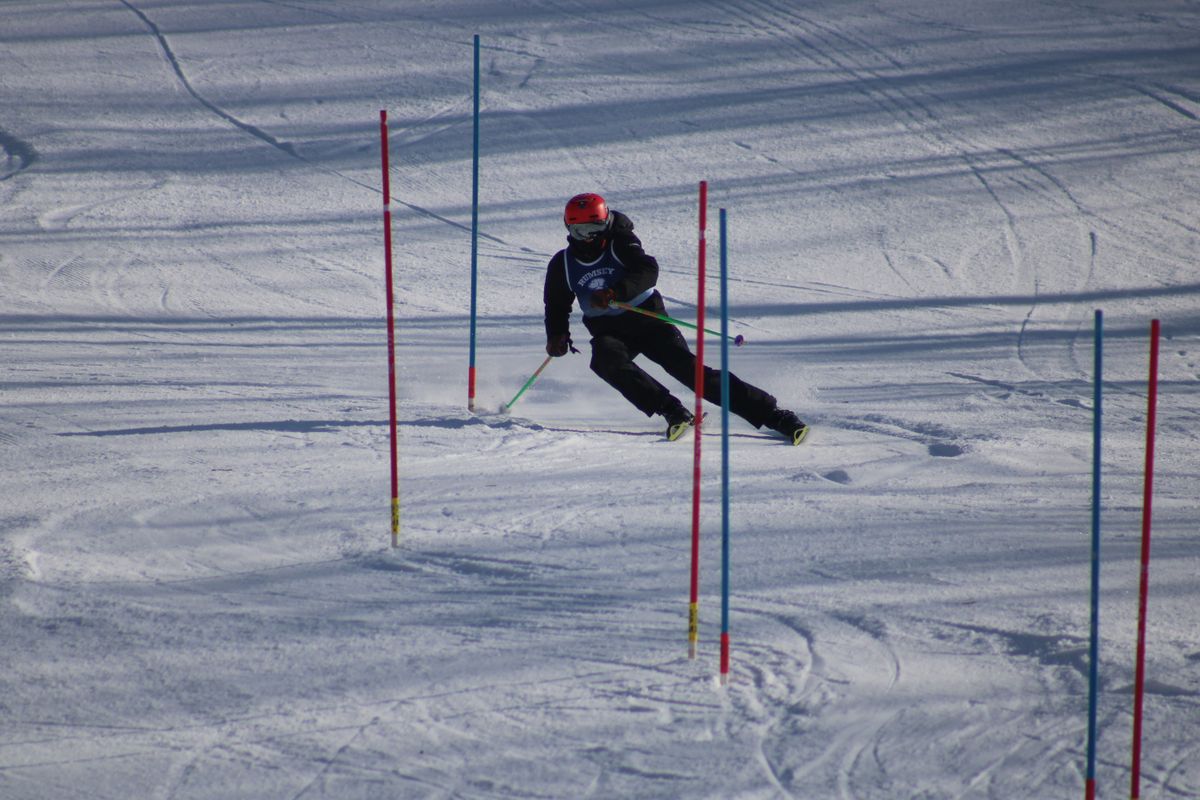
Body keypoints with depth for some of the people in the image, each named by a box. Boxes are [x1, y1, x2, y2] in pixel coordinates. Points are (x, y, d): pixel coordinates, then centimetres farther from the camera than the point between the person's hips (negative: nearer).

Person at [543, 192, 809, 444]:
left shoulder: (620, 244, -7)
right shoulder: (562, 265, 2)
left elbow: (647, 272, -23)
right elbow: (557, 306, 15)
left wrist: (615, 291, -39)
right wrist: (557, 335, -6)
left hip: (646, 318, -3)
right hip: (608, 332, 3)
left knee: (686, 367, -19)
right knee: (606, 360, -33)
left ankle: (772, 414, -20)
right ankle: (671, 410, -32)